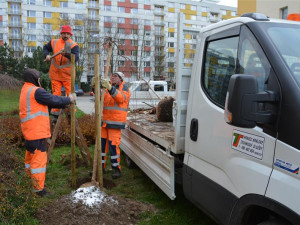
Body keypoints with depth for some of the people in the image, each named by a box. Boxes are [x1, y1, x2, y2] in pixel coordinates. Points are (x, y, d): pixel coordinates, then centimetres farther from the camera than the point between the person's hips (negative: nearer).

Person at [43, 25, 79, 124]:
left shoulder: (74, 45, -6)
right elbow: (45, 48, 24)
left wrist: (67, 54, -39)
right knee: (56, 94, 5)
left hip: (68, 75, -3)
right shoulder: (54, 42, 7)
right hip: (55, 74, 3)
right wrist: (47, 55, 4)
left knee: (70, 94, -2)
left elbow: (76, 58, -22)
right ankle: (55, 115, 13)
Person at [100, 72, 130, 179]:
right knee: (102, 143, 8)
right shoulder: (109, 87, 16)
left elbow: (121, 98, -21)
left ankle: (116, 169, 6)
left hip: (115, 121, -6)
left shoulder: (124, 86, -1)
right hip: (104, 120, 6)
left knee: (113, 144, -8)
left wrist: (109, 87, -34)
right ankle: (100, 166, 20)